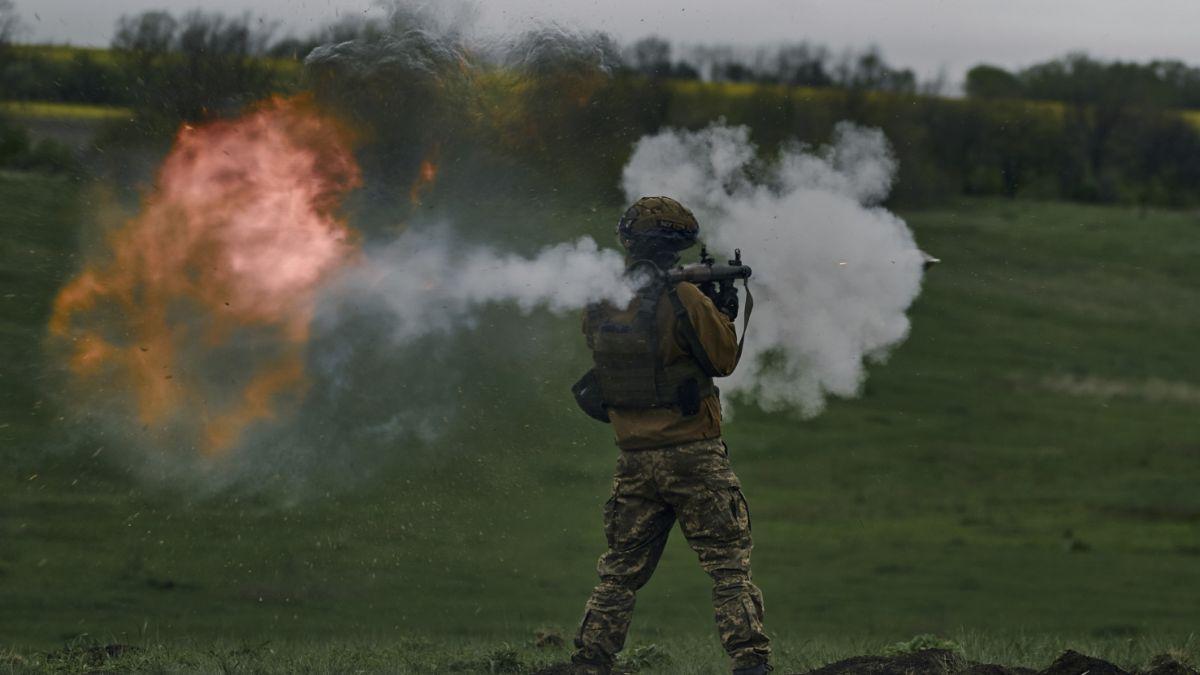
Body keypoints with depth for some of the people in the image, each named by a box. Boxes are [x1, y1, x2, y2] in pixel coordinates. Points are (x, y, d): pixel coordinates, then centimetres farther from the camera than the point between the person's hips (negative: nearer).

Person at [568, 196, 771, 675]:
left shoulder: (599, 307, 3)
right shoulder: (684, 300, -14)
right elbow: (723, 360, -4)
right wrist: (723, 311, 15)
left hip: (634, 460, 5)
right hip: (693, 456, -5)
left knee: (620, 573, 13)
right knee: (730, 568, 0)